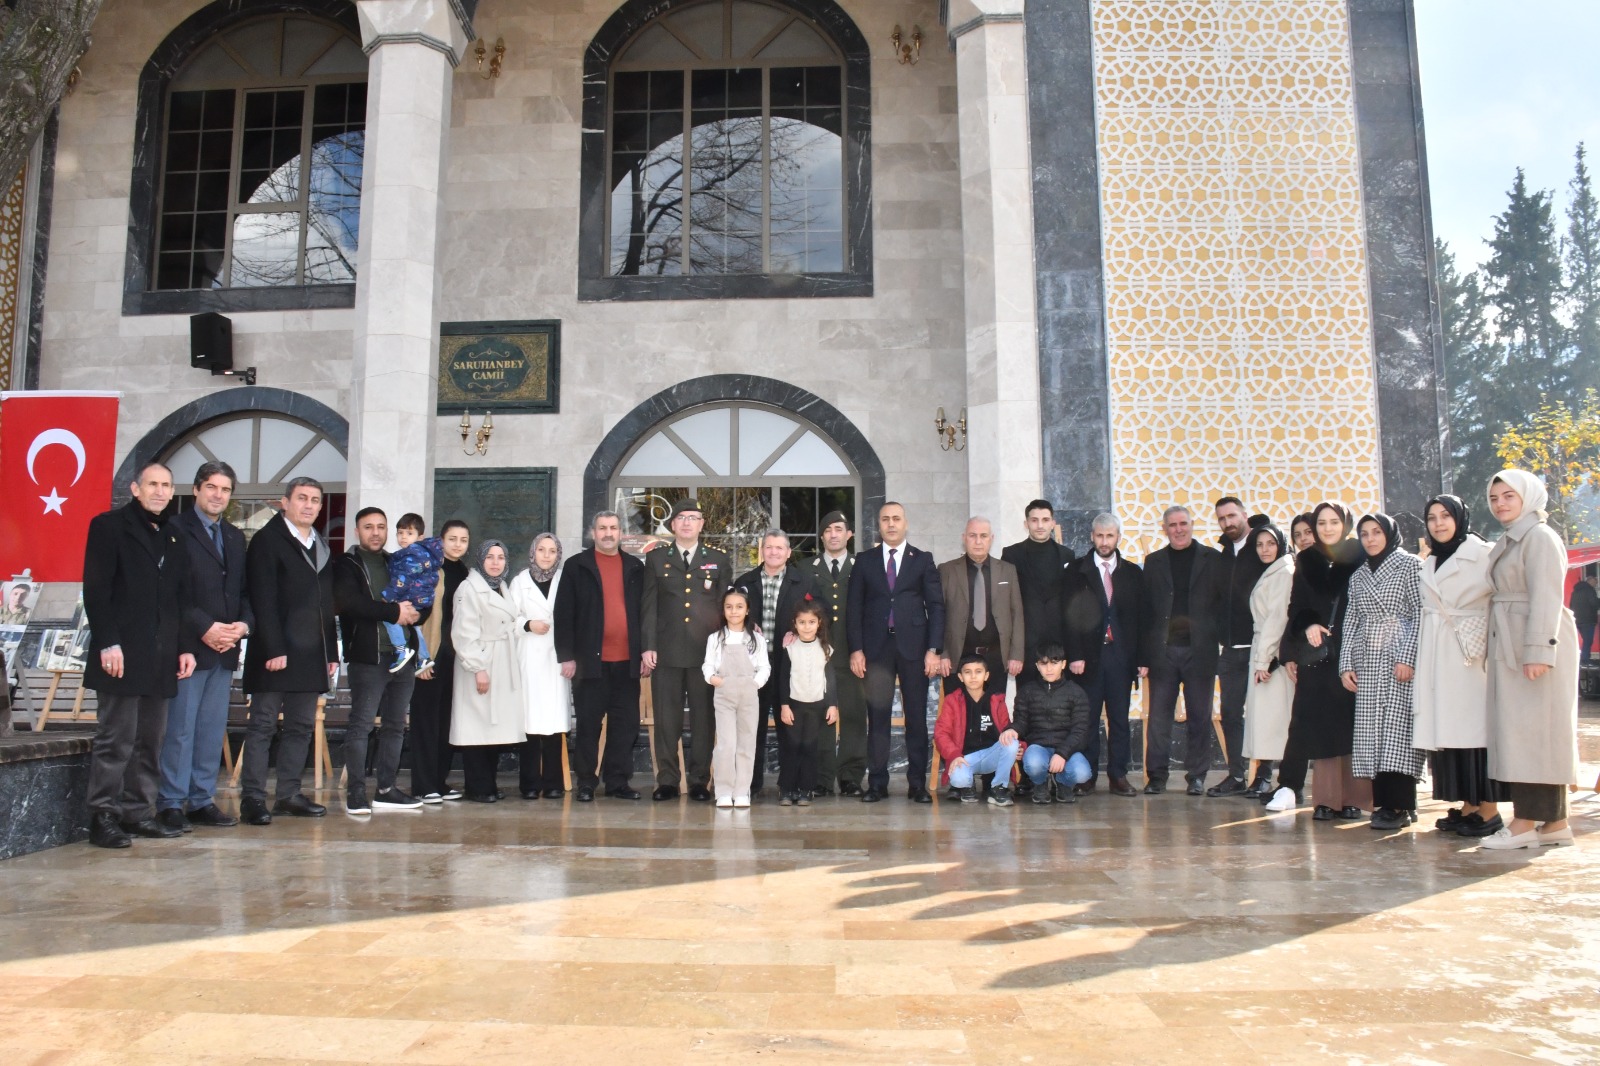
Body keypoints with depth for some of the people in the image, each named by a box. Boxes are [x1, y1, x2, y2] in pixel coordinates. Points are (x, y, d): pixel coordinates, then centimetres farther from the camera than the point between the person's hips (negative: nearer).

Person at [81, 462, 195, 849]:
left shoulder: (173, 537, 18)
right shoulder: (109, 525, 0)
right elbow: (96, 589, -8)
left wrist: (184, 646, 10)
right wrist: (107, 643, -15)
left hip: (161, 657, 6)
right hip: (122, 653, -6)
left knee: (150, 740, 9)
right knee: (116, 738, -4)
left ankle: (138, 813, 16)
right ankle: (104, 819, 3)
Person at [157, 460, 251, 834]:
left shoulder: (235, 537, 18)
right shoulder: (177, 529, -3)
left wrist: (244, 623, 0)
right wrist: (204, 628, -15)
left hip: (225, 648, 6)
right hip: (189, 645, -6)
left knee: (213, 729, 8)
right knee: (180, 728, -3)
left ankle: (202, 800, 15)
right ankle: (171, 804, 5)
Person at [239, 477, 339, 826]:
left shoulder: (322, 547, 18)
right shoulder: (267, 540, -4)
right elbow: (262, 600, -12)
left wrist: (332, 651, 13)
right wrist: (274, 649, -19)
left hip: (311, 654, 7)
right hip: (275, 652, -7)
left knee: (301, 726, 9)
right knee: (262, 725, -2)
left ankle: (290, 794, 15)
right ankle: (252, 799, 2)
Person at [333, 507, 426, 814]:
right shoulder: (346, 564, 1)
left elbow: (424, 601, 17)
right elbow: (350, 603, -16)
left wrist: (414, 612, -6)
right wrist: (395, 612, -14)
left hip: (403, 655, 6)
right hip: (369, 657, -6)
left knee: (395, 725, 9)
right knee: (361, 724, -5)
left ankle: (386, 789, 16)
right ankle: (356, 792, 1)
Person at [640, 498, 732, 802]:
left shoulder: (719, 561, 10)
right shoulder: (655, 559, 10)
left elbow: (726, 606, 10)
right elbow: (649, 606, 6)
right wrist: (648, 646, -2)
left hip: (706, 652, 0)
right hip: (667, 651, 0)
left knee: (704, 719, 3)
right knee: (666, 718, 2)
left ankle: (700, 782, 11)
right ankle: (667, 780, 10)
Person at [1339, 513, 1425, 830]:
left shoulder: (1410, 565, 2)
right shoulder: (1358, 576, 17)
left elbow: (1421, 614, -5)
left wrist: (1408, 657, -14)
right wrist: (1346, 663, 5)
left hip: (1399, 658, -5)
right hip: (1367, 662, 5)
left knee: (1397, 728, -9)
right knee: (1371, 731, 2)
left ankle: (1400, 805, -6)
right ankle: (1384, 801, 7)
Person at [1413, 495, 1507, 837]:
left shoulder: (1479, 553, -2)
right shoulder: (1430, 563, 18)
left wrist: (1481, 643, -19)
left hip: (1470, 653, -6)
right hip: (1436, 655, 6)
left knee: (1475, 726, -6)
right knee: (1446, 728, 5)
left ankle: (1489, 810, 0)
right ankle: (1468, 806, 12)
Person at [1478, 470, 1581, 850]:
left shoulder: (1539, 537, -9)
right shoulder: (1509, 541, 19)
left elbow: (1546, 597, -18)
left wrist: (1538, 650, -24)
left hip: (1535, 645, -9)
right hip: (1509, 647, 9)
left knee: (1532, 730, -7)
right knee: (1521, 732, 9)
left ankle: (1526, 822, -4)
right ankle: (1554, 821, 15)